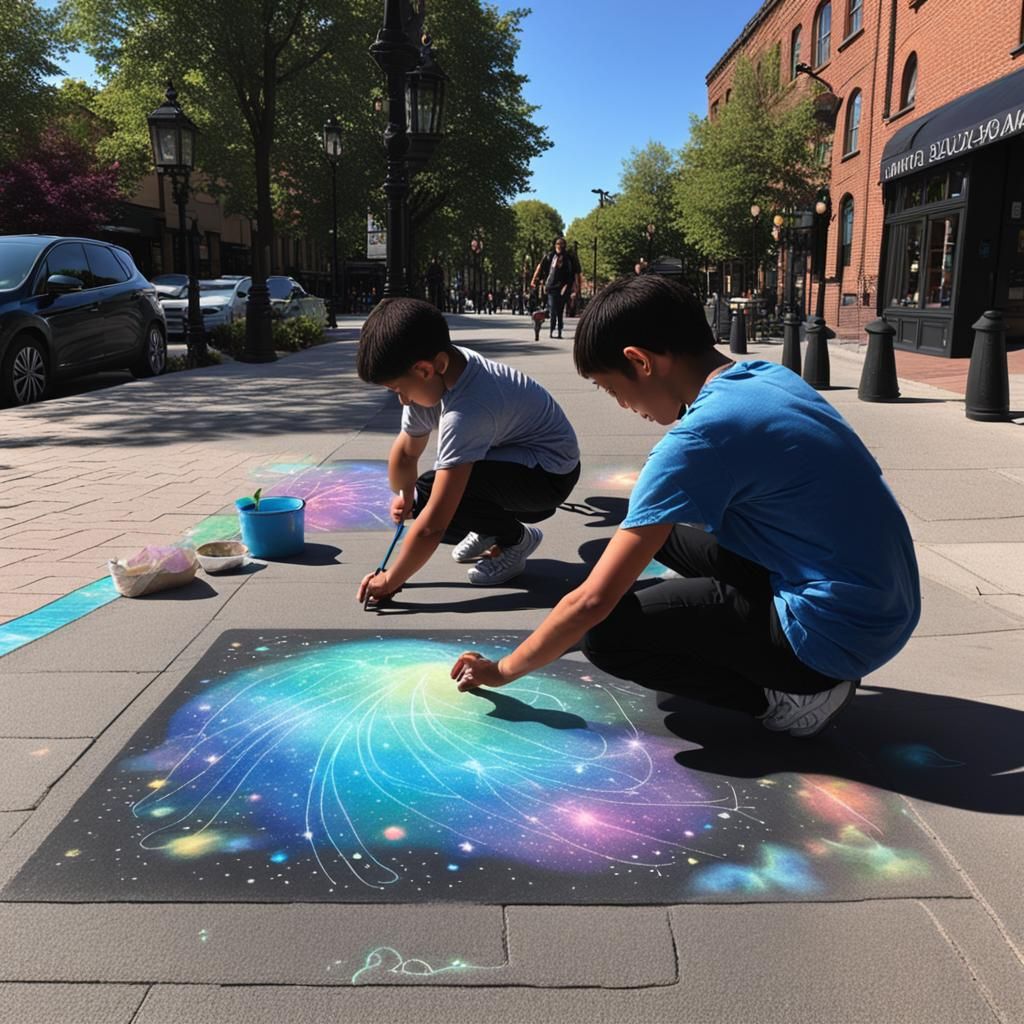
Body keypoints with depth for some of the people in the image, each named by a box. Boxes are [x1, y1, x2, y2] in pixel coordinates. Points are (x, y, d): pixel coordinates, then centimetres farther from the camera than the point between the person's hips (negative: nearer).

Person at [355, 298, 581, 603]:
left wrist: (390, 581, -26)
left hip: (550, 473, -9)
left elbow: (433, 525, -35)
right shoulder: (440, 370, -11)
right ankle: (491, 528, 16)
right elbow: (406, 451, 4)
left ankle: (515, 539, -4)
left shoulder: (465, 412, -36)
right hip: (511, 450, 9)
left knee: (430, 495, -28)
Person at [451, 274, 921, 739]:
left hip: (837, 633, -9)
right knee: (659, 528, 18)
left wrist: (503, 670, -3)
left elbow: (592, 601, -17)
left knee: (607, 634, -7)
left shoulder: (699, 436, -21)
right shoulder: (769, 376, 3)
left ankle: (789, 695, 0)